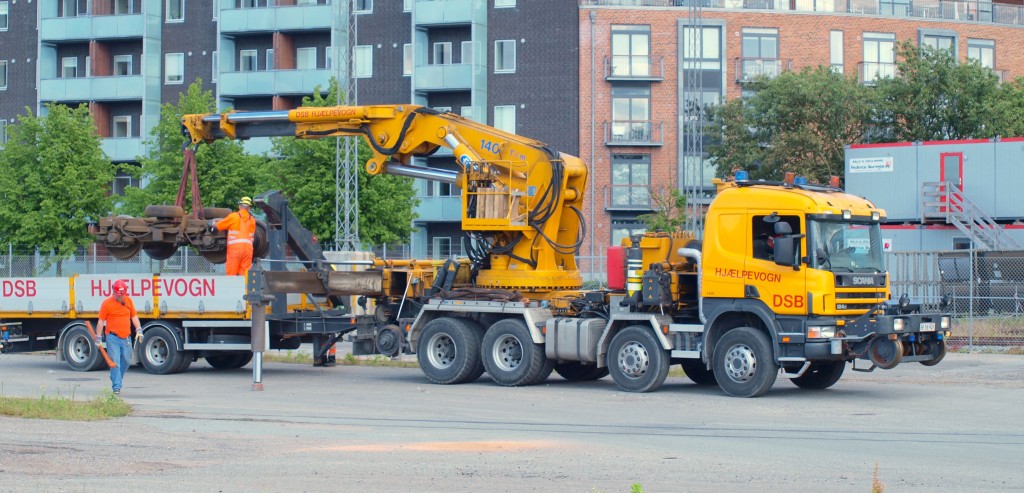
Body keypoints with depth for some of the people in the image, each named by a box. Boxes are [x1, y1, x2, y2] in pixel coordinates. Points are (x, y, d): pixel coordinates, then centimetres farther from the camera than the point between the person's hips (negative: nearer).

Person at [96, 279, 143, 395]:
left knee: (126, 361, 14)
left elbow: (134, 316, 16)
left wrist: (139, 330, 3)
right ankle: (116, 387, -7)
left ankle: (117, 380, 35)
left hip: (126, 338, 5)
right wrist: (98, 338, -3)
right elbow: (101, 321, -2)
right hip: (113, 338, -5)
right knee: (115, 363, -9)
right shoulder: (107, 303, -5)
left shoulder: (128, 301, 9)